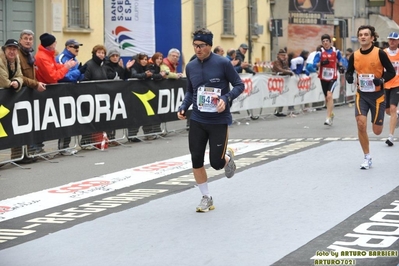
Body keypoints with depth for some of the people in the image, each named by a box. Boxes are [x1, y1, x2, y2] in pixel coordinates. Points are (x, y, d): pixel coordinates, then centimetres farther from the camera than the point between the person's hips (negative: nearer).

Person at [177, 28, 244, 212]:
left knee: (216, 163, -4)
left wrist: (226, 99, -21)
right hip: (197, 121, 4)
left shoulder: (223, 63, -10)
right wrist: (183, 107, 0)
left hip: (219, 121, -4)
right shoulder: (190, 67, 4)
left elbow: (239, 85, -4)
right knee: (196, 161, 0)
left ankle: (227, 157, 34)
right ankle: (206, 198, 18)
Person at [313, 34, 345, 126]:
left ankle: (328, 118, -20)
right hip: (323, 78, 2)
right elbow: (314, 64, -16)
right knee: (327, 98, 14)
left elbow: (339, 59, 21)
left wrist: (340, 66, 8)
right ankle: (331, 114, 39)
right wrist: (321, 63, -32)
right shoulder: (320, 52, -5)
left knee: (329, 96, -20)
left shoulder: (336, 51, -1)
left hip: (333, 78, -2)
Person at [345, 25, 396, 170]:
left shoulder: (380, 53, -12)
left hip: (377, 95, -2)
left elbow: (391, 72, -7)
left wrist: (382, 79, -26)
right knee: (361, 124, -15)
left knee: (377, 131, 4)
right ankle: (367, 158, 1)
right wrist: (349, 77, -13)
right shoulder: (354, 56, -2)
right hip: (361, 94, 2)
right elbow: (349, 72, 11)